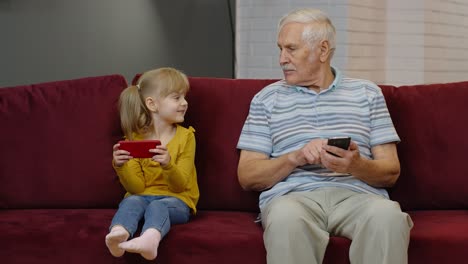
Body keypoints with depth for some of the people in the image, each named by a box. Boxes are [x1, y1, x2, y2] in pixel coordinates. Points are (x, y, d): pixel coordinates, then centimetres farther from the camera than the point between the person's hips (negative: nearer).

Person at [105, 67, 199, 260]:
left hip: (176, 200, -2)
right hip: (142, 196, 2)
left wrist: (168, 164, -26)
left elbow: (180, 185, -6)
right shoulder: (135, 139, 7)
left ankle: (150, 240, -64)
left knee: (158, 206, -34)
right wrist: (120, 167, -18)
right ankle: (119, 235, -59)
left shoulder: (185, 136, 3)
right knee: (131, 201, -30)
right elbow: (137, 187, 0)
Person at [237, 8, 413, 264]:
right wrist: (295, 158, -8)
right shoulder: (267, 98, 17)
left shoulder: (367, 93, 17)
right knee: (286, 216, -38)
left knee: (388, 215, -35)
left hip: (357, 193, 1)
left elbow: (390, 172, 11)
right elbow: (247, 177, 9)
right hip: (292, 195, 0)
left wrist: (357, 166, -13)